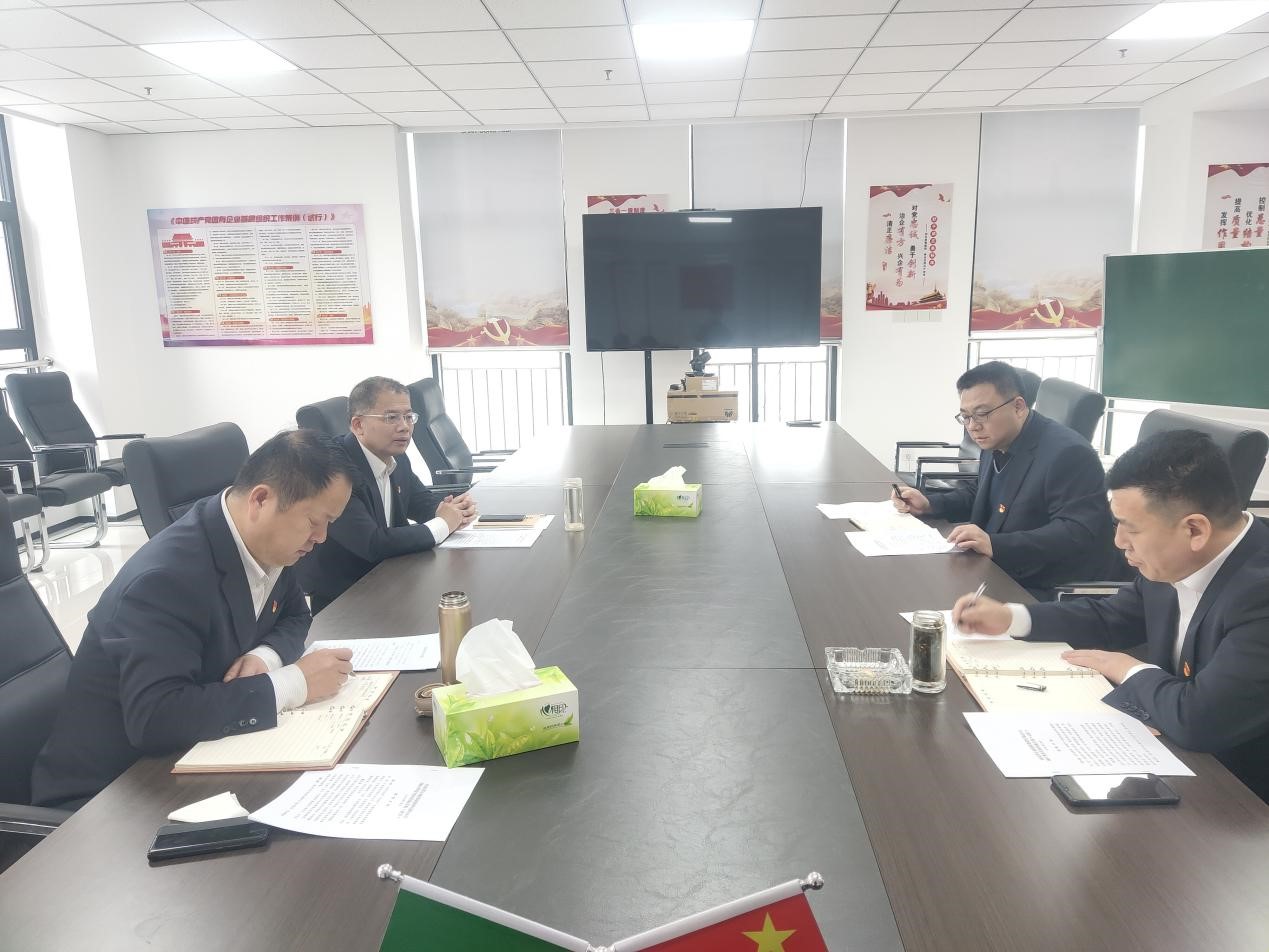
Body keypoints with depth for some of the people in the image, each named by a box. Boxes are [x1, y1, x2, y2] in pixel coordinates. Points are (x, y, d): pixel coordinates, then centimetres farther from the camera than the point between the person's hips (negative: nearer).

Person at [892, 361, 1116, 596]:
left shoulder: (1068, 453, -20)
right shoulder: (995, 443, 8)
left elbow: (1078, 533, -28)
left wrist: (995, 545, -36)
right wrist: (928, 504, 7)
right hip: (1000, 575, 9)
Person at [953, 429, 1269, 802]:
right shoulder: (1172, 563, -6)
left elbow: (1199, 718, -35)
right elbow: (1111, 619, 12)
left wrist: (1132, 672, -15)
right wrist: (1011, 617, 3)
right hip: (1175, 752, 6)